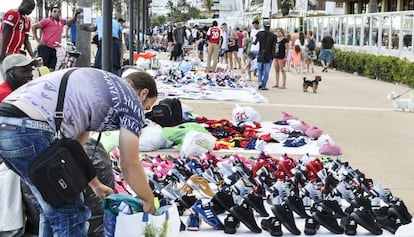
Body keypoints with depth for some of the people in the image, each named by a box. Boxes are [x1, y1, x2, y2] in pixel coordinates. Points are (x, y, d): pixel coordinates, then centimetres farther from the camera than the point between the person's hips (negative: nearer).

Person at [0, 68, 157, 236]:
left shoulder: (95, 85, 31)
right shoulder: (131, 100, 7)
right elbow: (130, 166, 9)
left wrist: (95, 185, 49)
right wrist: (149, 200, 26)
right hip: (29, 132, -10)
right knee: (70, 214, 4)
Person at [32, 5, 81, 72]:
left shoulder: (61, 21, 11)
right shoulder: (47, 21, -7)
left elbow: (71, 21, 24)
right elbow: (34, 27, -8)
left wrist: (75, 14, 4)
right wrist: (37, 40, -10)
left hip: (54, 50, 6)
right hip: (45, 48, -6)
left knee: (51, 70, 3)